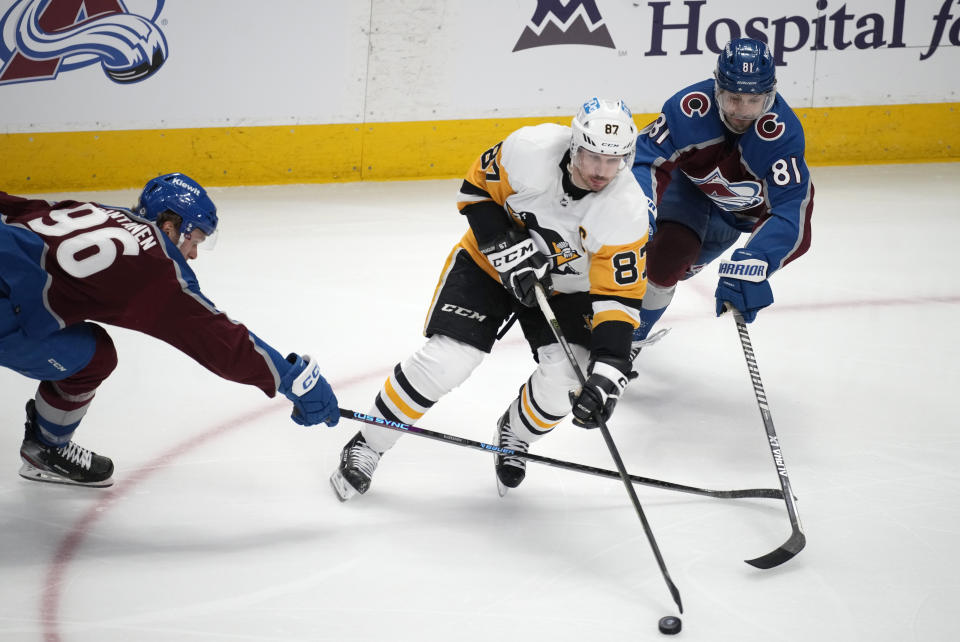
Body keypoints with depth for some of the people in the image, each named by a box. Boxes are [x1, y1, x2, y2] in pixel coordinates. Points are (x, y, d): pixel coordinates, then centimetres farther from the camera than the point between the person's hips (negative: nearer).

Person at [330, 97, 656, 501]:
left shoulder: (627, 211, -29)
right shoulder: (531, 150, -30)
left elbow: (619, 295, -27)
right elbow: (476, 189, -13)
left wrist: (608, 371, -38)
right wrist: (507, 249, -25)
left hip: (564, 283, 1)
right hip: (489, 261, -1)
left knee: (566, 377, -18)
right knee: (443, 363, -15)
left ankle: (513, 438, 17)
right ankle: (366, 447, 5)